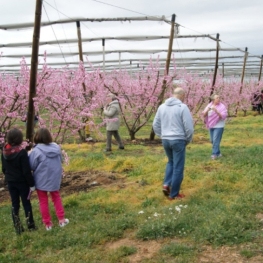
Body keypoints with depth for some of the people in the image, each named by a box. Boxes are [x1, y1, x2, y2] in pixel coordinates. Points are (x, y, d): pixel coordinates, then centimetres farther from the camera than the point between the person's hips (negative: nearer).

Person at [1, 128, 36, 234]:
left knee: (14, 204, 11)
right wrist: (31, 184, -10)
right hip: (22, 182, -5)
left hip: (10, 182, 5)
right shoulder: (22, 152, -20)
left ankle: (17, 227, 15)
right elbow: (26, 171, -18)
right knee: (26, 203, 9)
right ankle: (31, 225, 18)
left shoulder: (4, 152, -2)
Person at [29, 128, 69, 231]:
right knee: (56, 197, 23)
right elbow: (60, 161, 4)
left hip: (41, 180, -4)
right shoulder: (57, 148, -9)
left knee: (43, 201, 12)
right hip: (55, 179, 4)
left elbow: (32, 166, -15)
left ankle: (47, 223, 20)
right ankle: (61, 219, 26)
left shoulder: (36, 151, -23)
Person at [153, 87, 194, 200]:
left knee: (171, 162, 26)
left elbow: (155, 125, 11)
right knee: (178, 167, 5)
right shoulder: (182, 107, -11)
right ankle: (173, 194, 12)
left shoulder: (162, 106, 6)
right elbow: (189, 126, -12)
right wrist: (188, 139, 4)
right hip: (178, 140, -6)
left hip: (165, 140, 6)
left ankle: (166, 184, 11)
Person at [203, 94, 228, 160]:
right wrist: (207, 110, -22)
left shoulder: (222, 107, -8)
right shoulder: (209, 105, 5)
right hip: (211, 126, 6)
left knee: (216, 140, -12)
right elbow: (204, 115, -1)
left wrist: (216, 110, -29)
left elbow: (223, 116, -18)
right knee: (212, 141, 11)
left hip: (219, 126, -5)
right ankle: (218, 153, 25)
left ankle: (214, 154, -5)